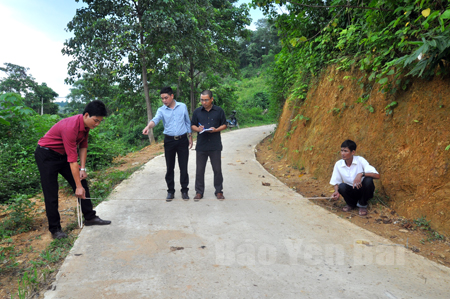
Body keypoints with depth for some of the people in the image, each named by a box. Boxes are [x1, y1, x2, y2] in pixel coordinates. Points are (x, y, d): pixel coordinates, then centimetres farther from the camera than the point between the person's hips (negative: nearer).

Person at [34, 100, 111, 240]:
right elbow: (72, 160, -33)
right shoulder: (71, 127, -34)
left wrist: (83, 169, -5)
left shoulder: (86, 124, -8)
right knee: (51, 194, -7)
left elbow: (83, 146, 2)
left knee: (82, 182, 5)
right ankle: (55, 229, 5)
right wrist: (78, 186, -30)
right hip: (46, 155, -8)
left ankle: (89, 217, 13)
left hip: (62, 154, 9)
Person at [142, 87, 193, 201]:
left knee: (183, 167, 3)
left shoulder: (182, 106, 2)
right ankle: (170, 191, 18)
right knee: (170, 167, 6)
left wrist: (190, 137, 9)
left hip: (182, 140, 0)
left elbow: (188, 122, 10)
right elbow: (155, 120, -20)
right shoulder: (161, 110, 0)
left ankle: (184, 190, 16)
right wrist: (148, 126, -41)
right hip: (169, 140, 1)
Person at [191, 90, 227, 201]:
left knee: (217, 169, 5)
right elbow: (193, 125, 13)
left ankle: (219, 191, 19)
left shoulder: (219, 111, 3)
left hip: (215, 146, -1)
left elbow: (224, 125, 7)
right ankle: (199, 192, 18)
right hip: (201, 145, 1)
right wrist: (198, 129, -10)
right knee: (199, 170, 6)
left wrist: (216, 129, -12)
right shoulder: (197, 111, 7)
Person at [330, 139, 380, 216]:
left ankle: (362, 205, -5)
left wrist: (361, 174, -40)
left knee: (368, 180, -32)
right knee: (342, 186, -30)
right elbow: (336, 182, -1)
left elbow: (377, 175, -24)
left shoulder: (360, 160, -17)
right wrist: (336, 192, -23)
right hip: (352, 192, 2)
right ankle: (351, 204, 5)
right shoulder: (338, 164, -9)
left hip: (364, 190, -1)